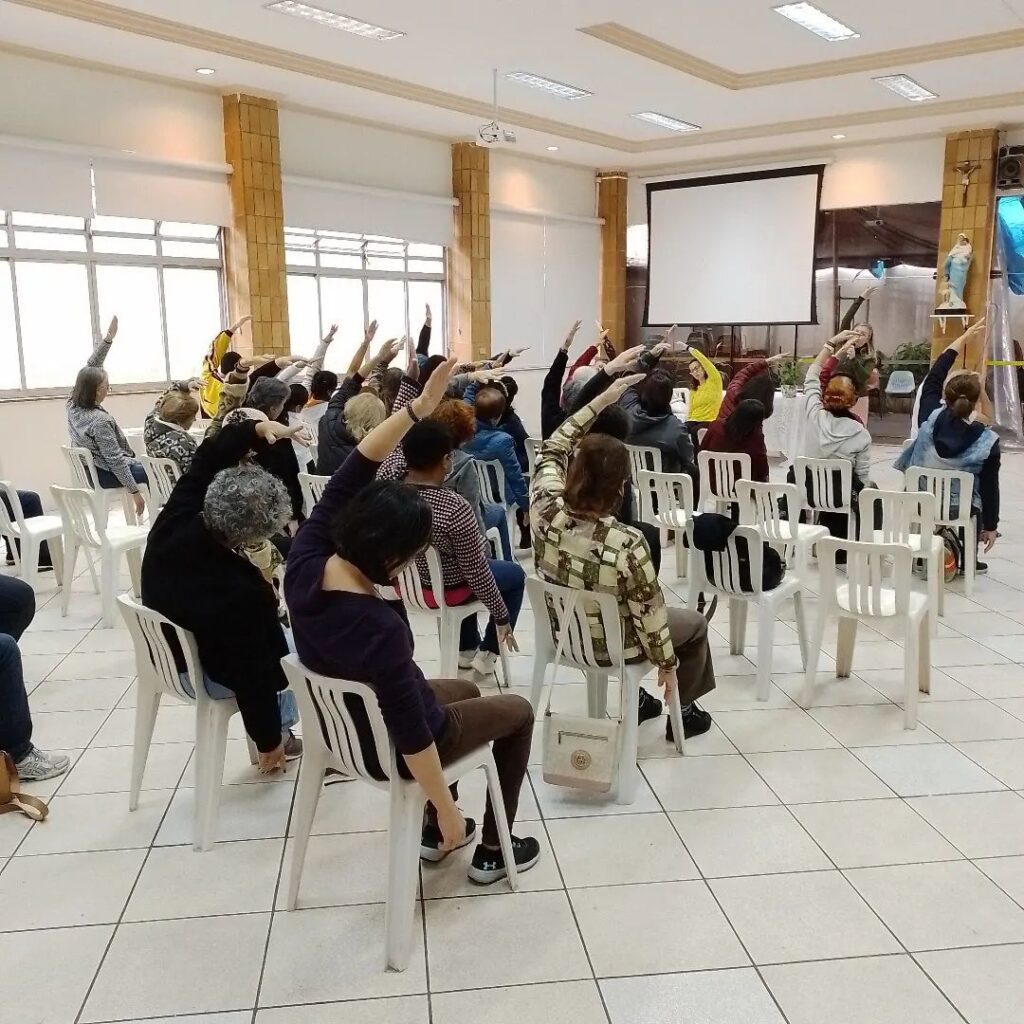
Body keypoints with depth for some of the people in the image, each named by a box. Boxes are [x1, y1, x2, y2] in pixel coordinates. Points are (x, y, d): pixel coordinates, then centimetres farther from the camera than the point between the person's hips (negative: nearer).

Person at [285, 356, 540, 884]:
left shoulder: (306, 560, -22)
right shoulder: (380, 627, -40)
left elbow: (351, 474, -16)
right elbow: (410, 735, -32)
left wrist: (419, 406, -20)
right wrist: (447, 808, -19)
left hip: (338, 722, 7)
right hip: (384, 746, -7)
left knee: (467, 689, 31)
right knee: (517, 711, 17)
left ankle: (435, 834, 40)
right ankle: (491, 851, 28)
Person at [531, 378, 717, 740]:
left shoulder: (545, 510, -25)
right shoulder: (627, 544, -37)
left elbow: (552, 451, -6)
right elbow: (650, 614, -24)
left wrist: (602, 399, -6)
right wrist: (668, 666, -6)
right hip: (609, 646, -5)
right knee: (695, 623, 25)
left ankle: (636, 698, 47)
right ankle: (683, 713, 41)